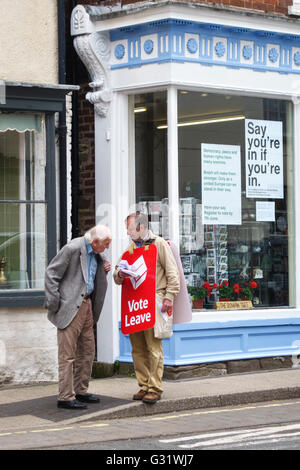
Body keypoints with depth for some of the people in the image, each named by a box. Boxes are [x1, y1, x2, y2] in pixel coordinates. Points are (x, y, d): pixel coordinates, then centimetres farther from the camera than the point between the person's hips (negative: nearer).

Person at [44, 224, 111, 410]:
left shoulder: (96, 254, 11)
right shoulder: (72, 249, -15)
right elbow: (51, 274, -13)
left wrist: (103, 270, 4)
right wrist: (53, 304, -14)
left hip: (87, 305, 9)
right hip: (70, 308, -9)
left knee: (87, 351, 14)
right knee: (67, 355, -5)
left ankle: (81, 391, 25)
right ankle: (65, 398, -1)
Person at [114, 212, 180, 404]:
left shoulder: (159, 244, 2)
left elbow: (172, 273, -2)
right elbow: (117, 276, 21)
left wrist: (169, 297, -10)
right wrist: (119, 274, -3)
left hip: (153, 302, -6)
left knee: (154, 347, -8)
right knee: (138, 348, 7)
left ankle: (155, 388, -5)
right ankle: (144, 386, 15)